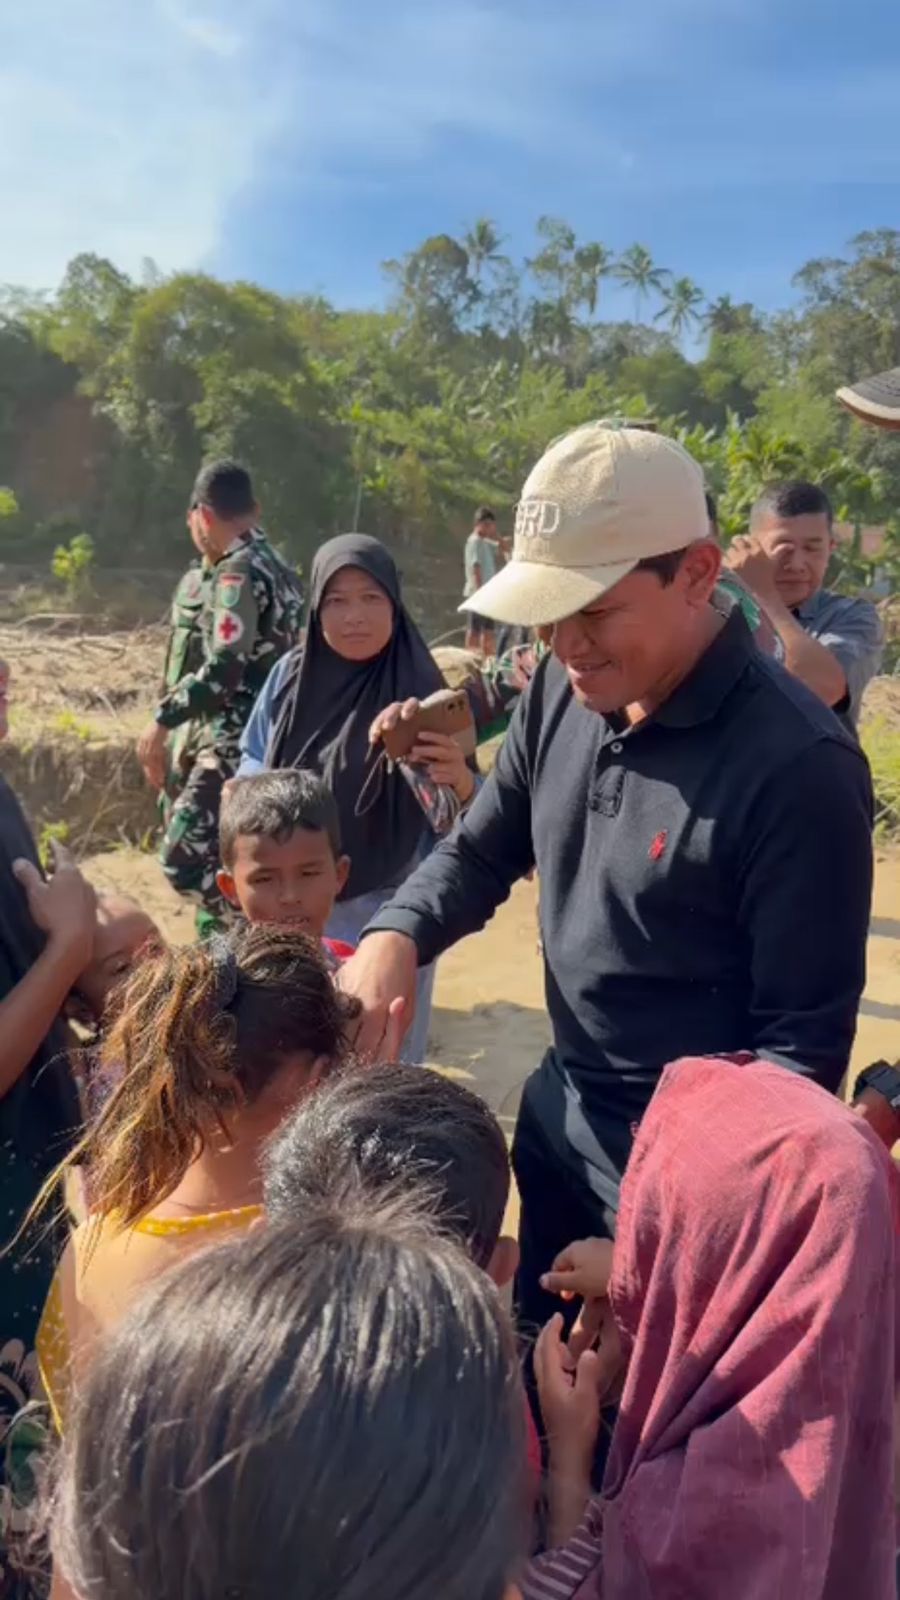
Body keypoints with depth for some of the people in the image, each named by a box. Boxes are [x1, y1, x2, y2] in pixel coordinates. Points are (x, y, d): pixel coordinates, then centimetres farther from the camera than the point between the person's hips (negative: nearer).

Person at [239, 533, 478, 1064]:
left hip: (386, 917, -3)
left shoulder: (419, 693, -14)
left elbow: (465, 828, -20)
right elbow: (253, 762, 10)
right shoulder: (291, 677, -4)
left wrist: (462, 782, -42)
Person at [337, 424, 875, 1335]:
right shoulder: (565, 690, -5)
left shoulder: (797, 764, -26)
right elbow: (481, 855, 6)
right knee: (534, 1358, 26)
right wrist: (394, 937, -13)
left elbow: (805, 1043, -21)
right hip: (558, 1119, 7)